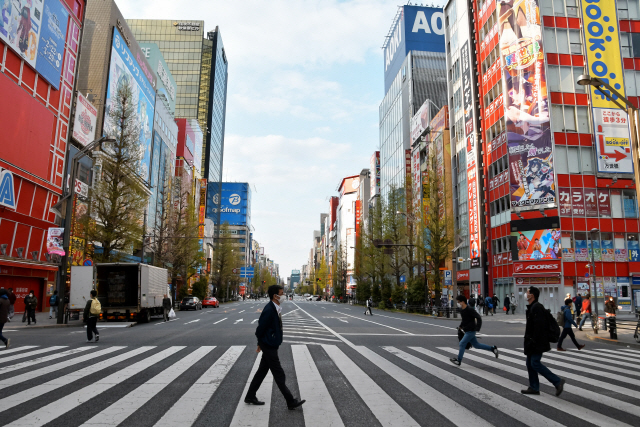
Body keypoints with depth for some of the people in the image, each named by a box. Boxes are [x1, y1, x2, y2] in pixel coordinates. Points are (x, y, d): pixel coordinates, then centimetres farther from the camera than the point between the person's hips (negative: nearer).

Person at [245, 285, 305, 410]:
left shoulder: (275, 309, 7)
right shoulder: (269, 310, -24)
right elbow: (260, 329, -19)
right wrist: (261, 343, -2)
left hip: (271, 346, 9)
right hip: (269, 347, -9)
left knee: (262, 371, 18)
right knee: (279, 374, 0)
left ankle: (250, 396, 30)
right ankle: (291, 402, 8)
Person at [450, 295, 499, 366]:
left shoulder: (470, 309, -19)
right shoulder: (461, 309, 7)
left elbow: (479, 318, -20)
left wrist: (477, 329, -23)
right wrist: (460, 326, 14)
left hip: (471, 331, -9)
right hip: (467, 331, 9)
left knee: (462, 343, -9)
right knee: (476, 345, 14)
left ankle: (458, 360, 0)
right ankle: (493, 349, 25)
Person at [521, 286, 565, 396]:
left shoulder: (536, 307, -18)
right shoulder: (532, 307, 15)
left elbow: (539, 325, -24)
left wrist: (534, 341, -23)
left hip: (537, 342, -11)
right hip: (532, 342, 11)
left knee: (535, 363, -10)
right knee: (530, 363, 12)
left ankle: (557, 381, 0)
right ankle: (534, 387, 19)